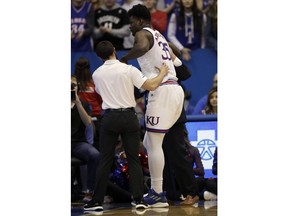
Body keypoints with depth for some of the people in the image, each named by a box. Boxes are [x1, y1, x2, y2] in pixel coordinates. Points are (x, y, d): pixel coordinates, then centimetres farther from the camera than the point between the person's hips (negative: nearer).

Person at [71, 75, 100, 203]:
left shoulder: (83, 105, 17)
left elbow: (88, 122, -3)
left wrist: (77, 102, -10)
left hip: (79, 142, 2)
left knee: (95, 155, -31)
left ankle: (90, 191, -23)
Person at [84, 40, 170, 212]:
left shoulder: (97, 74, 2)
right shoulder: (128, 70, -6)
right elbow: (151, 86, -10)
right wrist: (163, 73, 7)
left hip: (109, 118, 1)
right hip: (129, 116, -1)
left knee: (105, 161, 5)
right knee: (134, 159, 5)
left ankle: (97, 201, 3)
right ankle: (139, 199, -2)